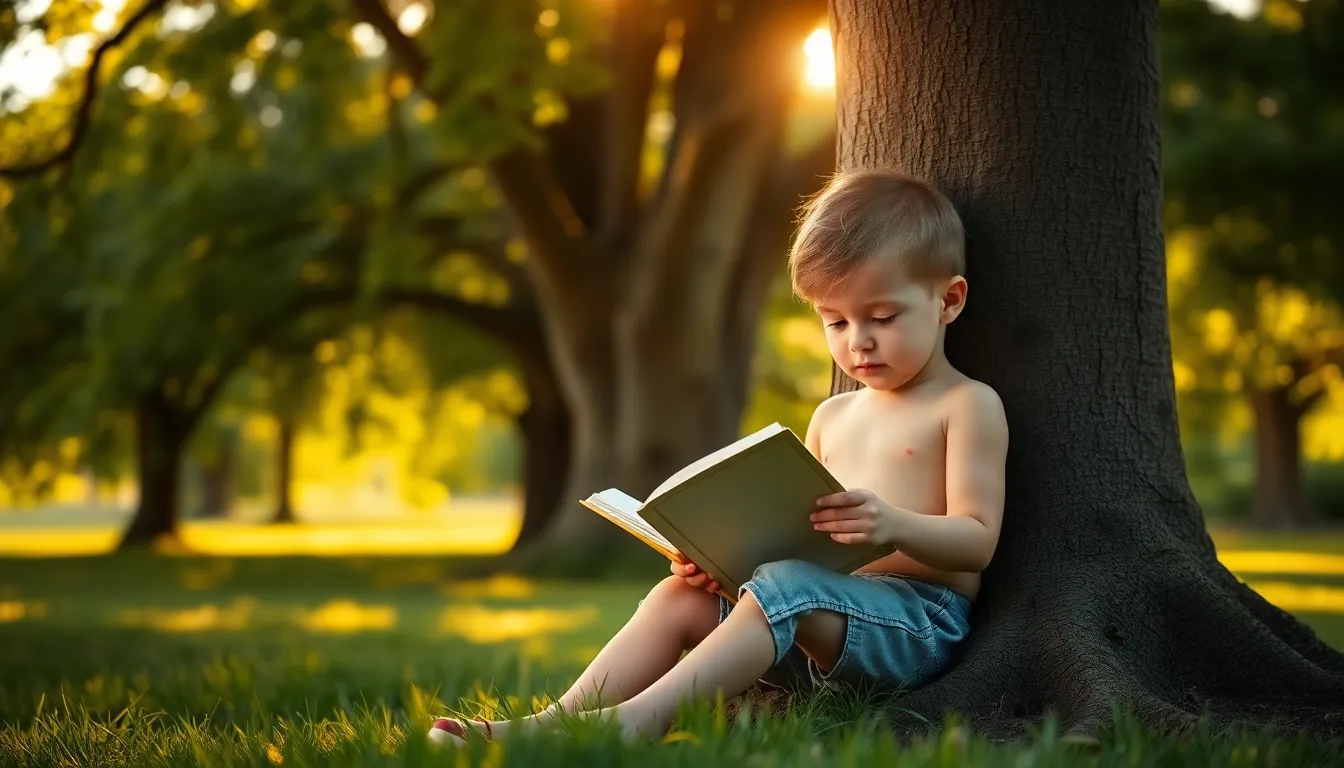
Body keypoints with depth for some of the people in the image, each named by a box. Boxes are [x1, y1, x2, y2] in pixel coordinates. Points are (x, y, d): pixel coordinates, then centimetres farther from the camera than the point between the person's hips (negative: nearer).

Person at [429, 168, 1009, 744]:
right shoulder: (832, 417, 23)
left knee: (786, 586, -33)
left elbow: (977, 540, -8)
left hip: (920, 615, -7)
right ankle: (559, 719, -24)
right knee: (683, 596, -10)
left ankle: (642, 716, -46)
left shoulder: (968, 405, 1)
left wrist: (894, 525, -28)